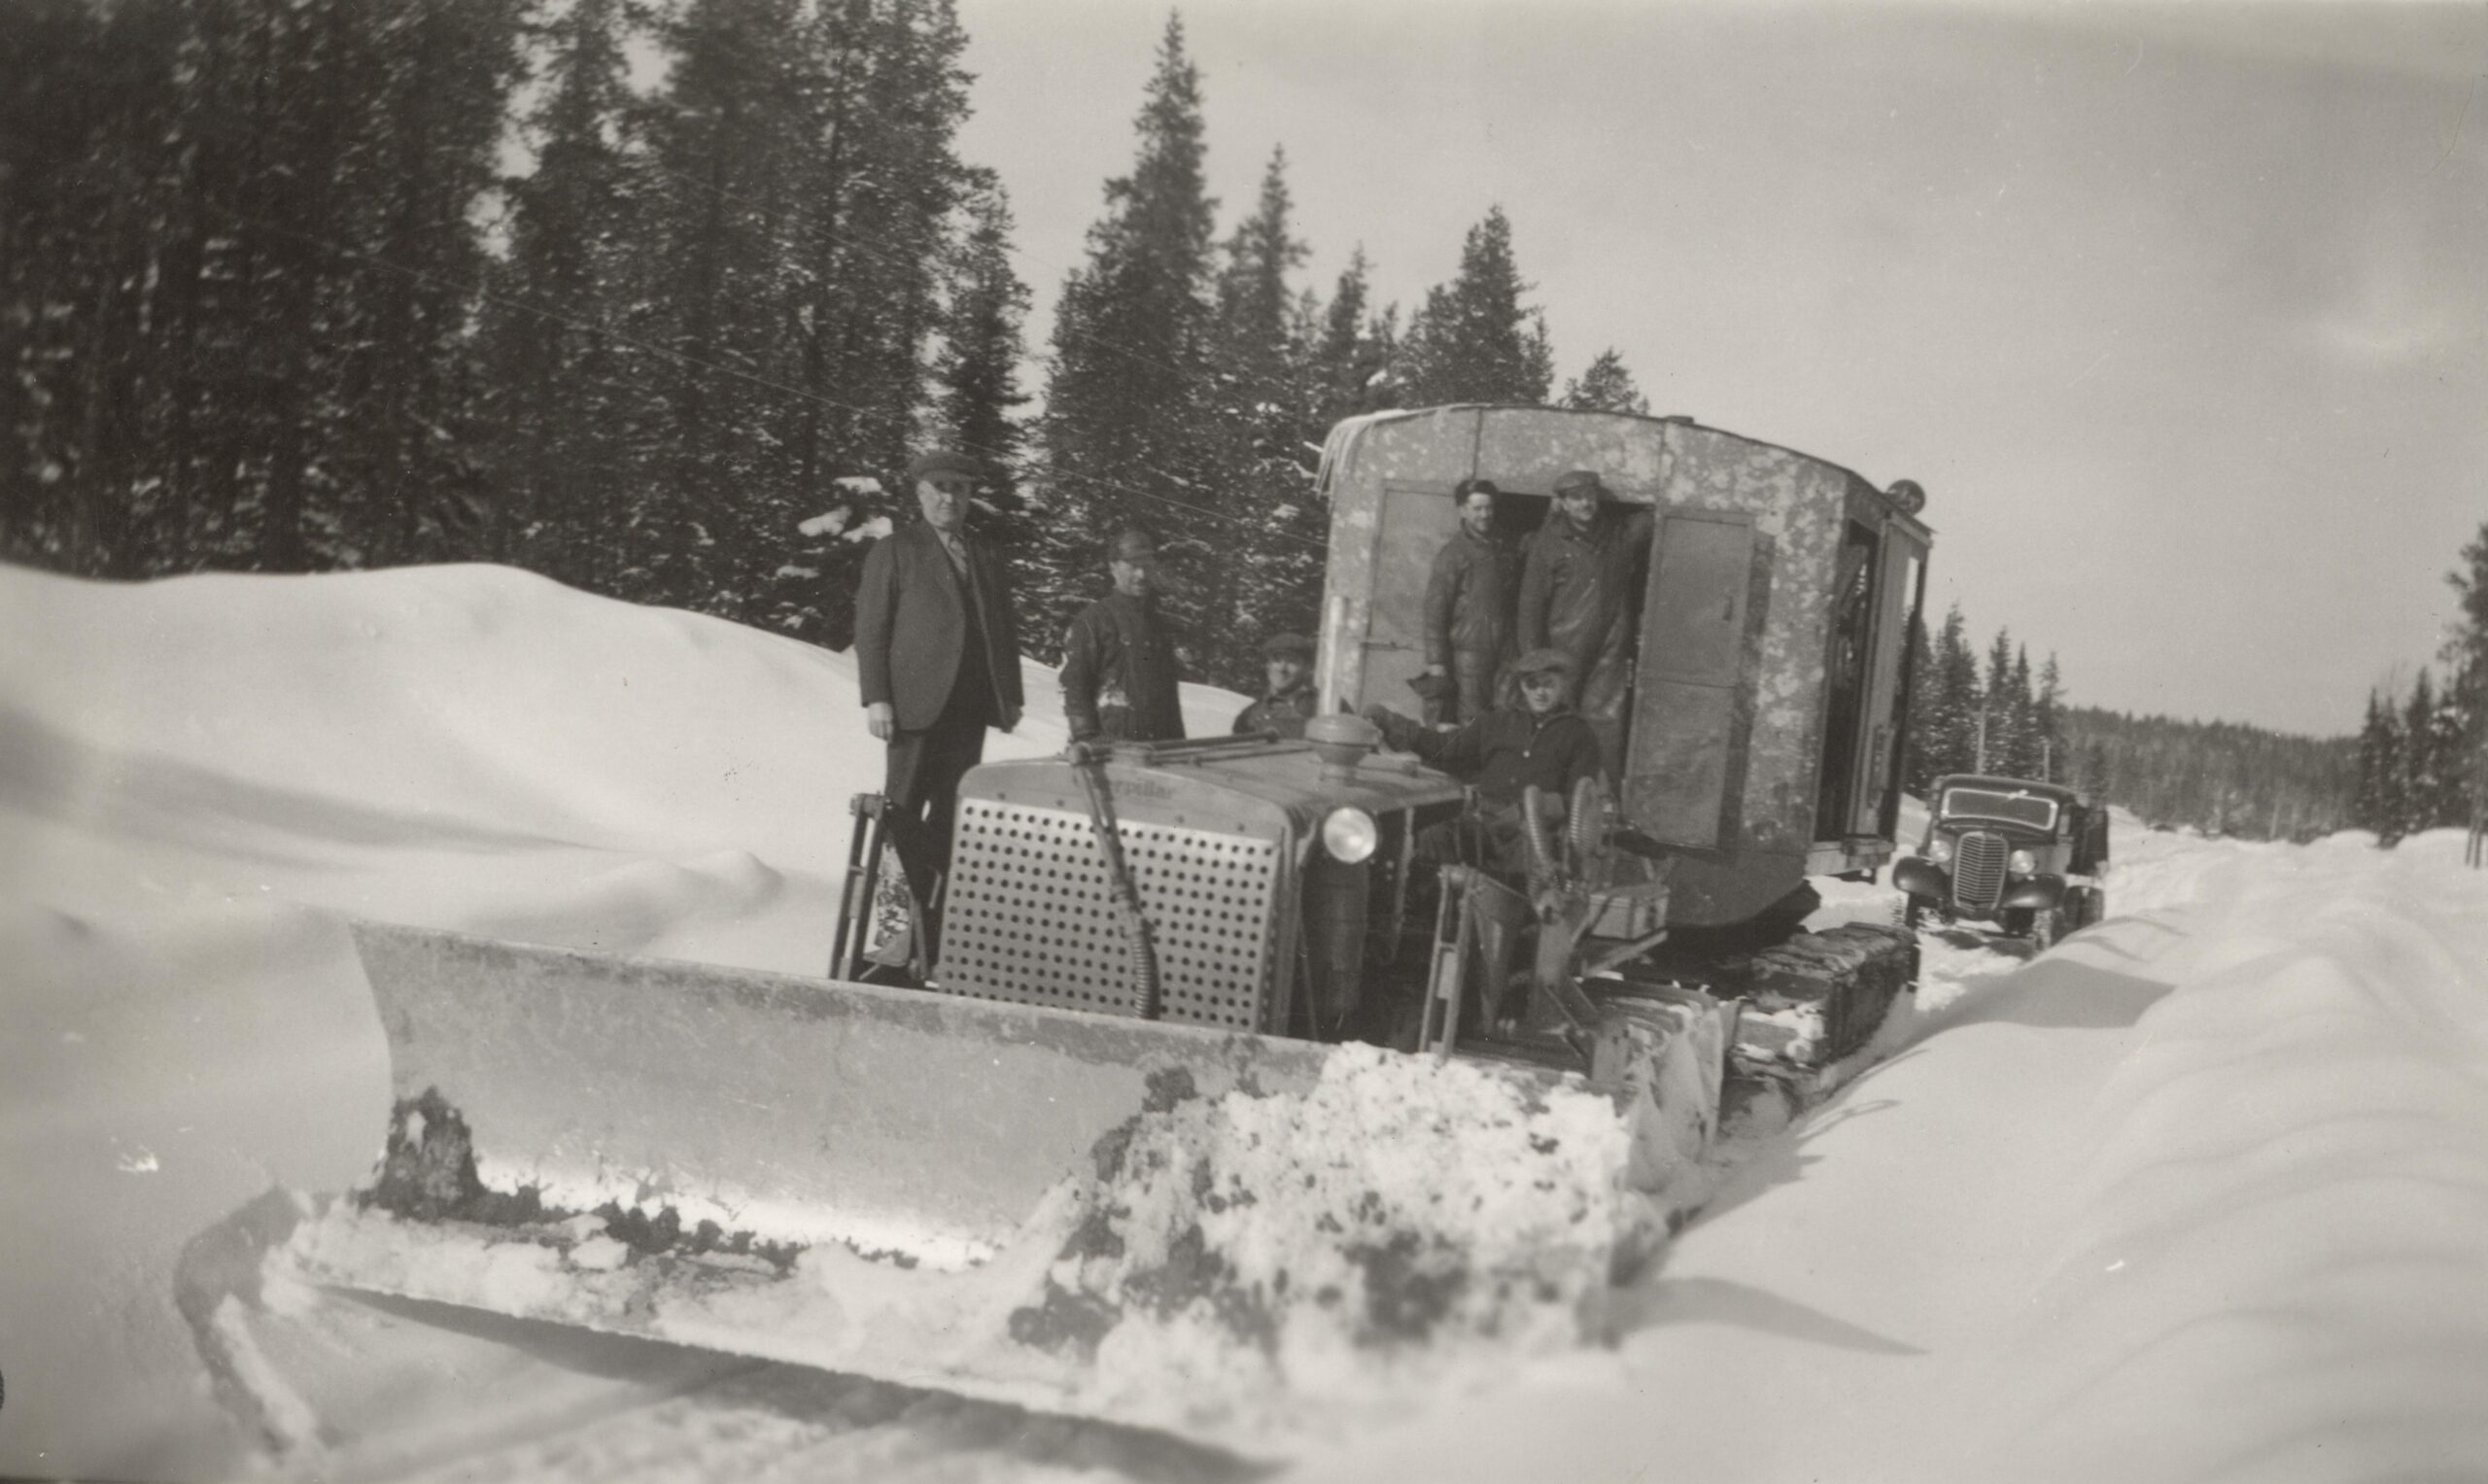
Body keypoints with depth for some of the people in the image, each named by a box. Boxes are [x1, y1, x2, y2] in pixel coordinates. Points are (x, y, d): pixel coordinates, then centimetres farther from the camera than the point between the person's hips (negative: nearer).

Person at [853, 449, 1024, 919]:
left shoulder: (988, 558, 19)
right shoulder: (894, 552, 5)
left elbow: (1006, 628, 19)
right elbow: (870, 628, -1)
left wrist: (1011, 696, 9)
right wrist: (876, 699, -11)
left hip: (971, 705, 4)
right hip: (918, 701, -4)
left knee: (951, 814, 4)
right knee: (905, 814, -4)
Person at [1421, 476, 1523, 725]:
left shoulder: (1508, 548, 10)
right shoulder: (1453, 553, -3)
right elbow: (1435, 609, -6)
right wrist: (1436, 662, -11)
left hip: (1502, 651, 4)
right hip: (1467, 651, -4)